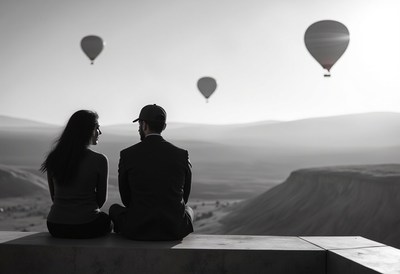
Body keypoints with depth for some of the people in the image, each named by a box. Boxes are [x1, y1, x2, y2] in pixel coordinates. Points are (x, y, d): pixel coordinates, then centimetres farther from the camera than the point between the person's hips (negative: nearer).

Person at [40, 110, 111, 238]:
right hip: (86, 227, -4)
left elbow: (54, 196, 9)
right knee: (107, 219, 31)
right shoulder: (99, 160, -13)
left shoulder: (53, 158, -1)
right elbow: (102, 198, -1)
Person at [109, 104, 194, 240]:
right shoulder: (182, 155, -2)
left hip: (137, 230, -1)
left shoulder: (127, 155, -5)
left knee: (115, 209, 31)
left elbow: (126, 198, 5)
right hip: (174, 231, 1)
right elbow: (184, 196, 8)